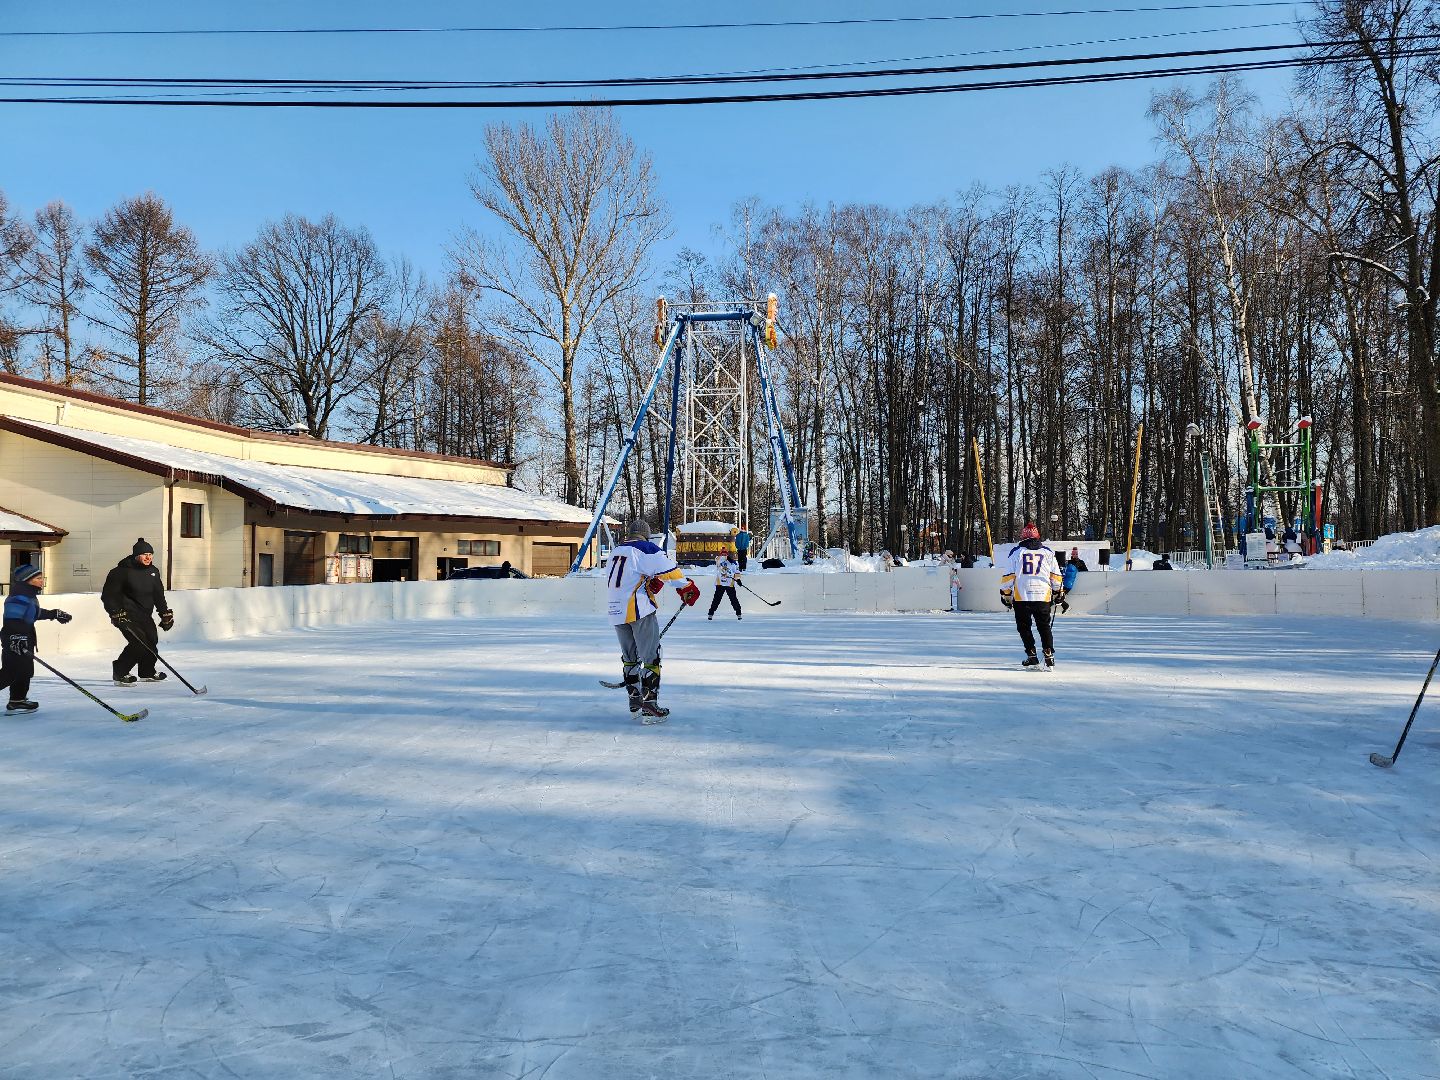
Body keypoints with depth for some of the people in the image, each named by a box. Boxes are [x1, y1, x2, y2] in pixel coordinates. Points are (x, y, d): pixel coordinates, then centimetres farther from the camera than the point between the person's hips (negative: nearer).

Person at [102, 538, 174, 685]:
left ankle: (147, 672, 33)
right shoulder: (123, 571, -16)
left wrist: (166, 613, 14)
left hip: (144, 614, 8)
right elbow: (108, 594, -14)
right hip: (126, 614, -8)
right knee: (139, 642, -20)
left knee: (152, 640, 12)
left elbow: (158, 595, 16)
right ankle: (119, 674, -8)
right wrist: (116, 612, -22)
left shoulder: (153, 571, 6)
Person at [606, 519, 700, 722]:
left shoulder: (616, 552, 19)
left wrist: (648, 583, 12)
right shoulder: (645, 549, -3)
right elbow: (668, 568, -14)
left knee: (630, 657, 19)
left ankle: (635, 703, 24)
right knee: (651, 657, -3)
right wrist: (686, 586, -4)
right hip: (639, 610, -7)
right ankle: (649, 708, -8)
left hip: (616, 612, 7)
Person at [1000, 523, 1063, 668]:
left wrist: (1006, 594, 11)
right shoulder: (1048, 553, 9)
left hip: (1021, 597, -2)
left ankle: (1032, 656, 3)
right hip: (1043, 596, 2)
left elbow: (1008, 576, 2)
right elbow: (1056, 577, 12)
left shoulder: (1015, 552, 3)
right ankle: (1049, 656, 5)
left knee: (1024, 627, 10)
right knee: (1044, 627, 14)